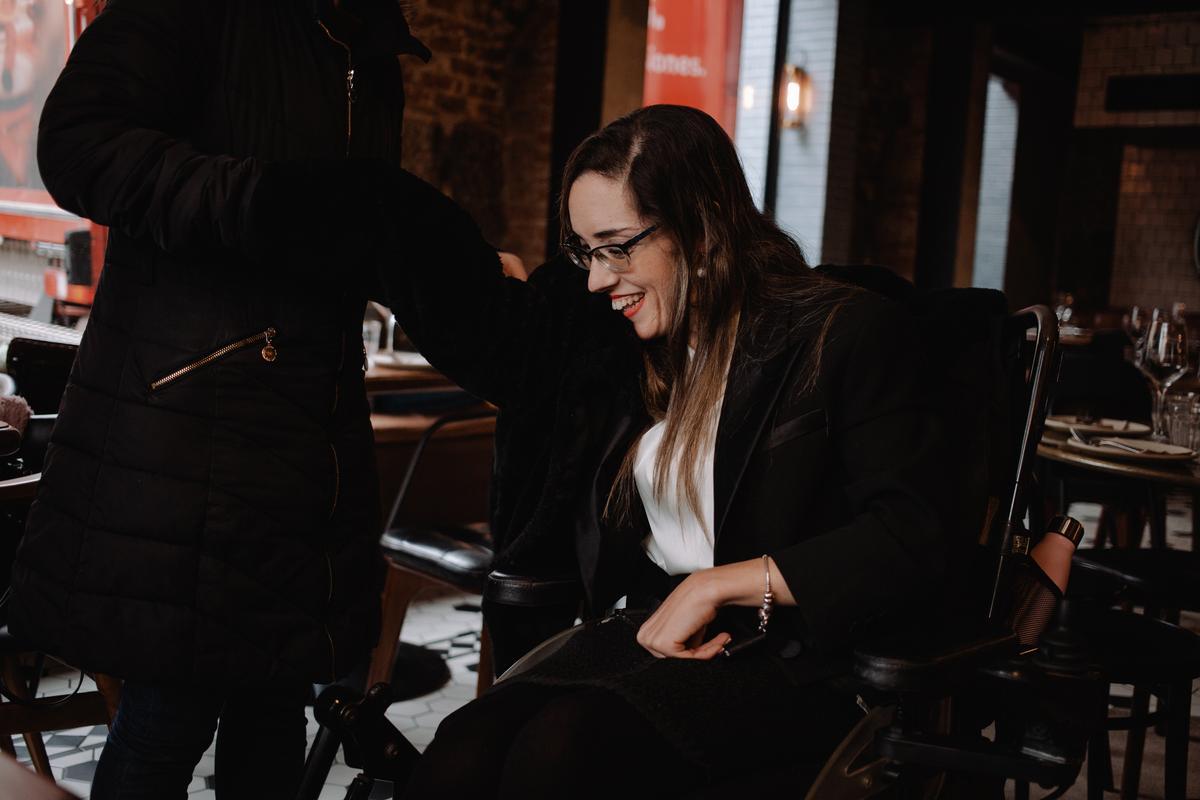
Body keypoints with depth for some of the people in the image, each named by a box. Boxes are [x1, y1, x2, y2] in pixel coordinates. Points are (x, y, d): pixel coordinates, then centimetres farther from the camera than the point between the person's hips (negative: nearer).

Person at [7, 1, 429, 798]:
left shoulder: (375, 66, 18)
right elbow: (78, 141, -17)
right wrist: (260, 201, -28)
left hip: (317, 430, 7)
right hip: (184, 411, -7)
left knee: (276, 701, 11)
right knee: (171, 715, -1)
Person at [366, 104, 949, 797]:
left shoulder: (846, 333, -3)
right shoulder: (609, 340, 12)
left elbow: (912, 544, -9)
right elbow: (462, 307, 21)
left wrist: (716, 584, -11)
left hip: (789, 660, -4)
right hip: (641, 634, 5)